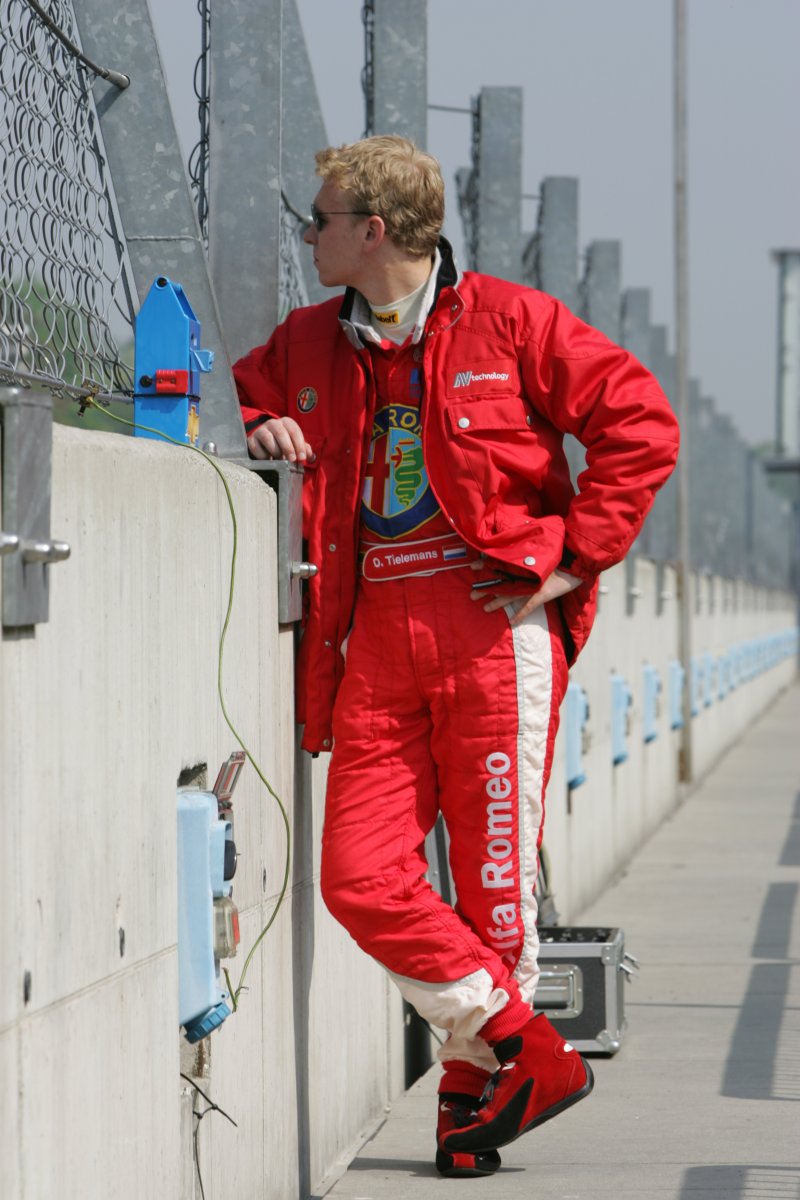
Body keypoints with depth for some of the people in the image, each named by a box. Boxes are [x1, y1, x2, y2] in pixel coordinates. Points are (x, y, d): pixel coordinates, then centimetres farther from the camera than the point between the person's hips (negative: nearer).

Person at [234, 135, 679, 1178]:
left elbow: (640, 421, -2)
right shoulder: (307, 346, 15)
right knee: (361, 877, -8)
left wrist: (573, 557, -5)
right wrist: (261, 432, 9)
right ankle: (529, 1056, 2)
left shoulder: (510, 322, -1)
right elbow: (247, 395, 34)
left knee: (494, 878, -2)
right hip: (377, 632, 5)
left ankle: (477, 1076, 16)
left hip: (491, 619, -5)